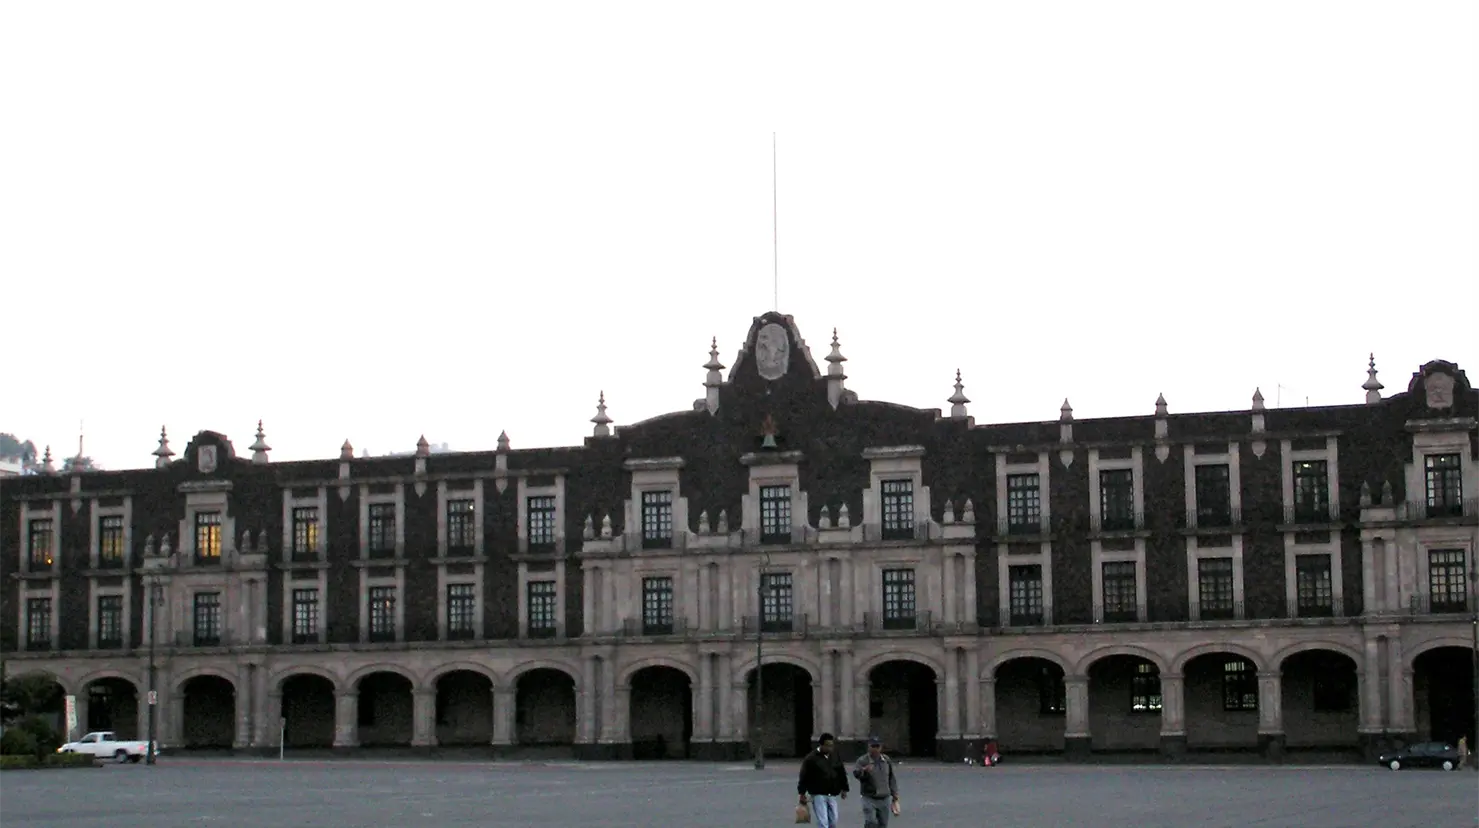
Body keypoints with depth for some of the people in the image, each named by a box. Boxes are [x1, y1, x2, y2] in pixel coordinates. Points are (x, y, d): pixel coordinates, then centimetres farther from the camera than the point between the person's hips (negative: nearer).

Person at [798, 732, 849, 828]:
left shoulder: (836, 757, 8)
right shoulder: (811, 758, -8)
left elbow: (842, 774, 19)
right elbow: (804, 777, -6)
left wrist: (844, 789, 17)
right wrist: (802, 793, -7)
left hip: (832, 795, 5)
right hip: (818, 795, -5)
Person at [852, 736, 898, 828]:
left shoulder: (886, 760, 6)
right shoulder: (862, 760, -11)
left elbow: (891, 778, 16)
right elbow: (856, 773, -30)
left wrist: (894, 793, 13)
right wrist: (864, 770, -52)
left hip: (885, 799, 5)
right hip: (869, 798, -5)